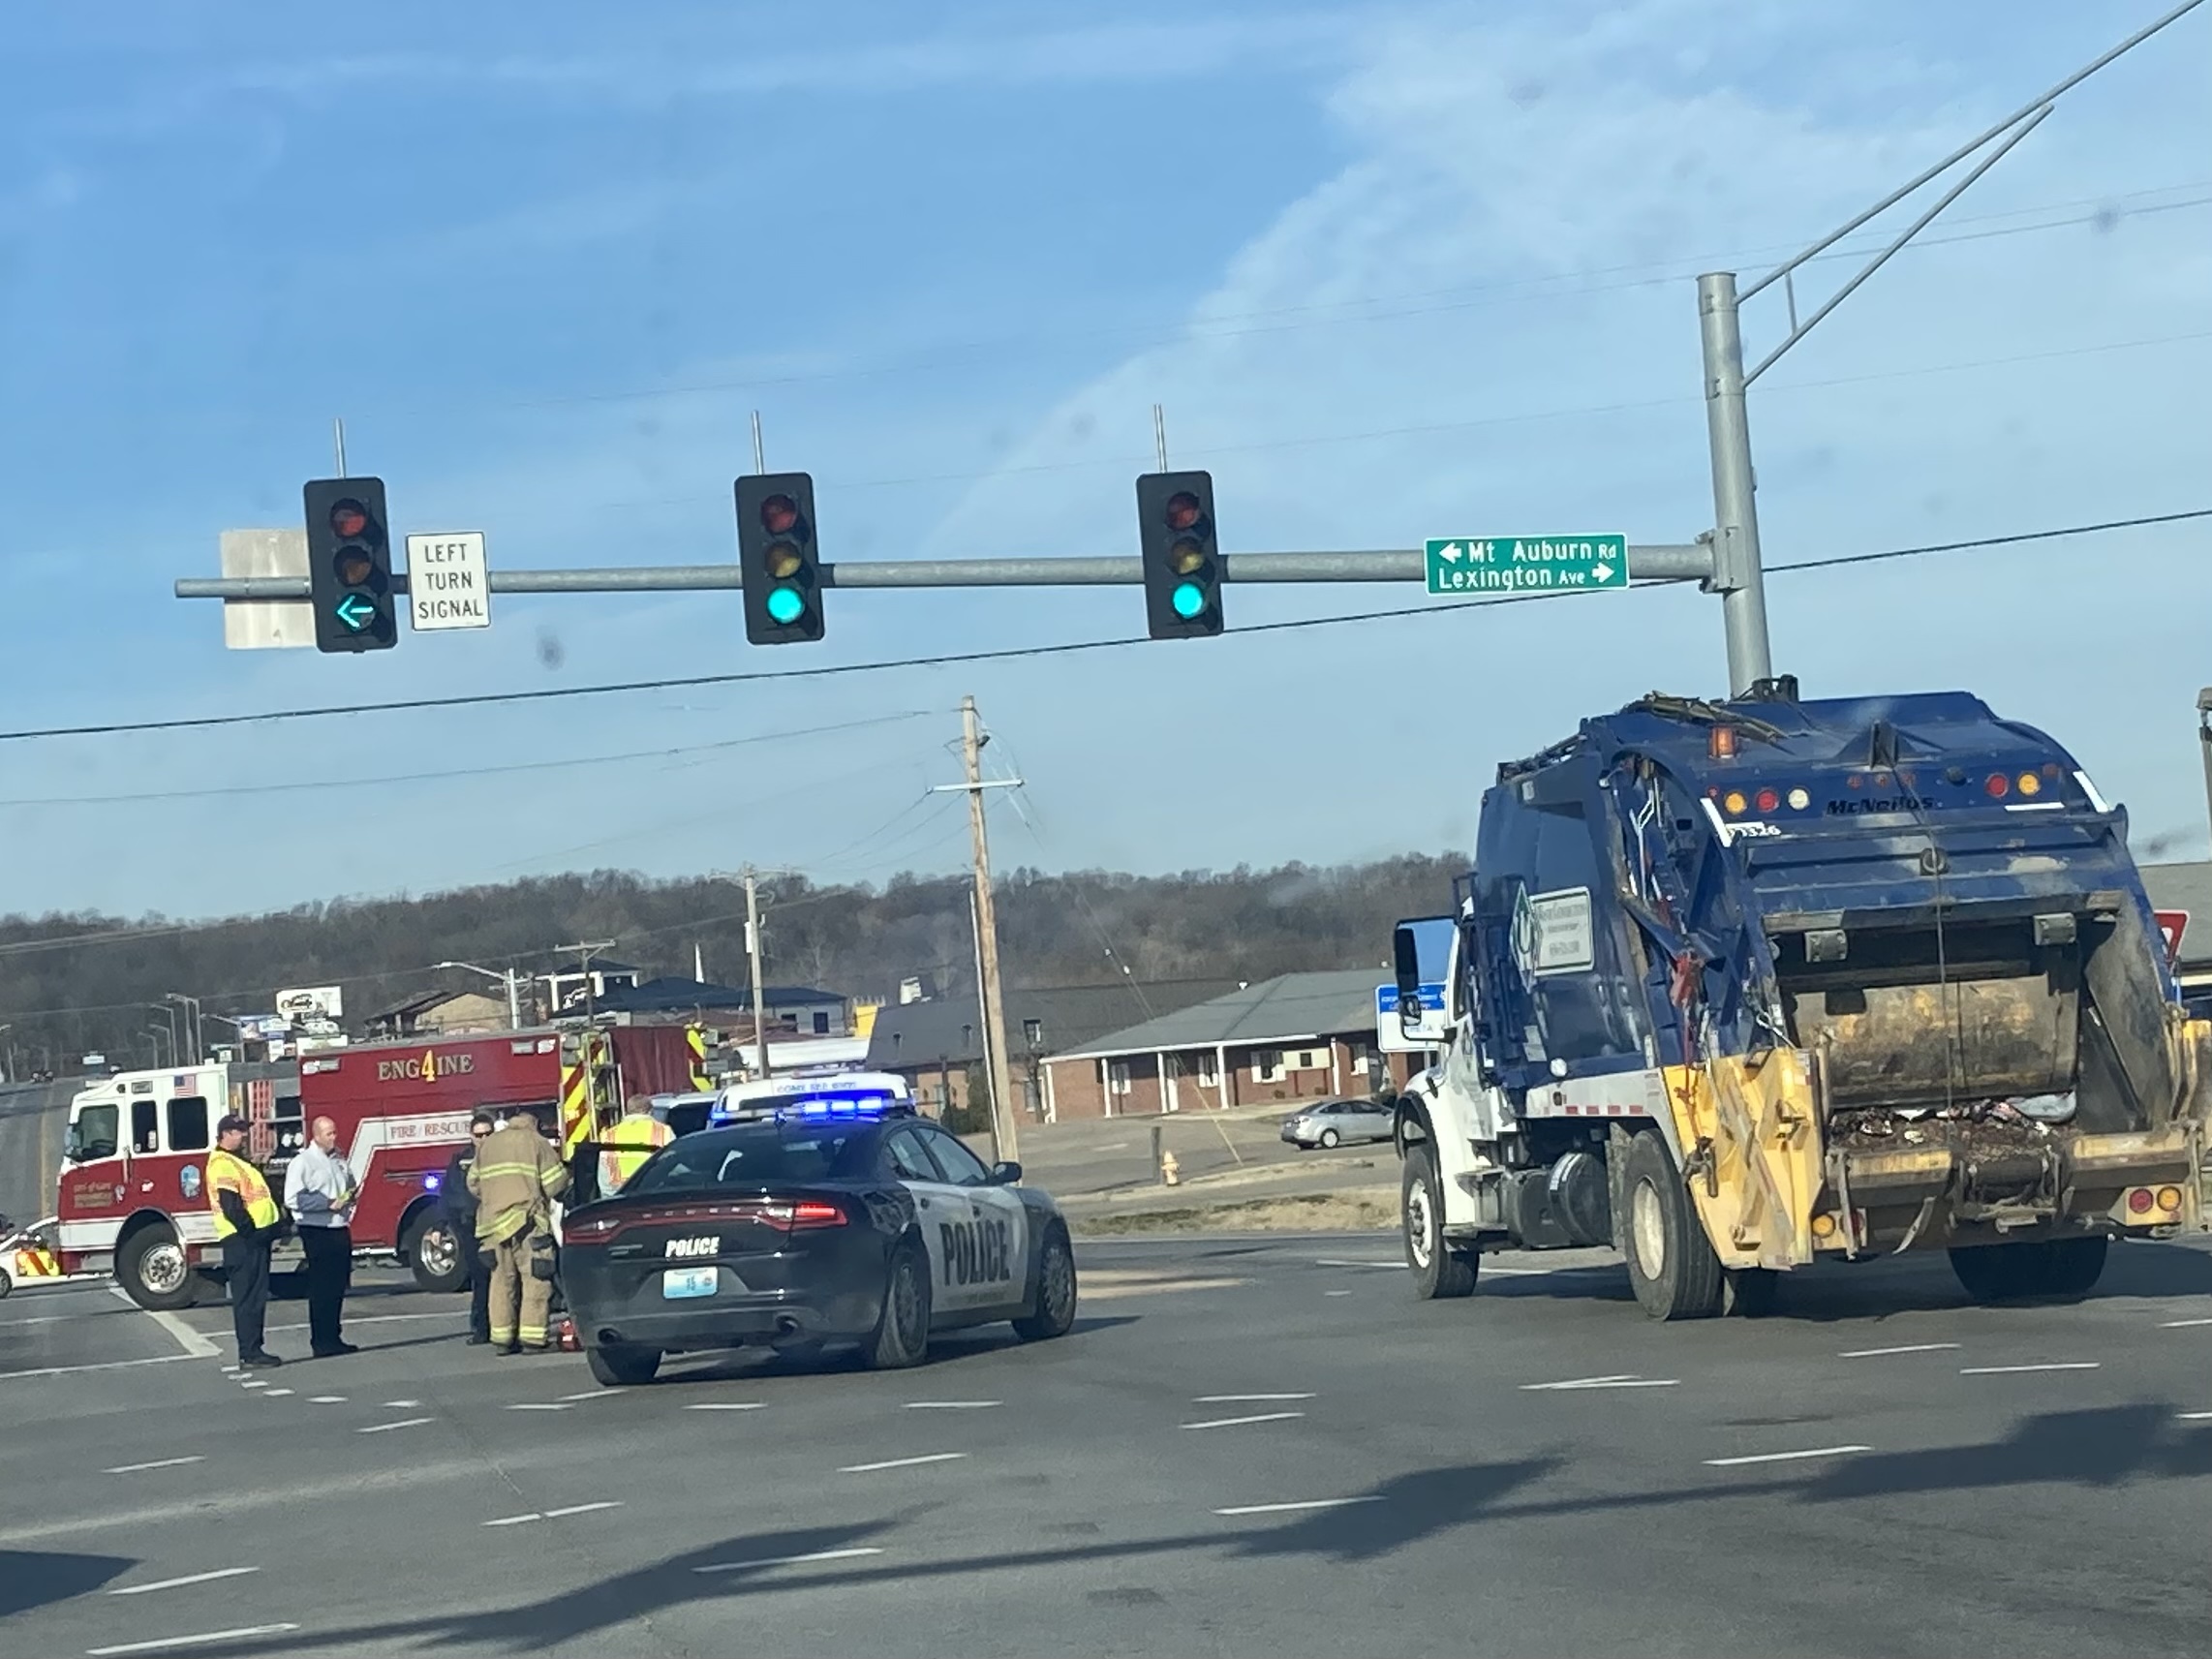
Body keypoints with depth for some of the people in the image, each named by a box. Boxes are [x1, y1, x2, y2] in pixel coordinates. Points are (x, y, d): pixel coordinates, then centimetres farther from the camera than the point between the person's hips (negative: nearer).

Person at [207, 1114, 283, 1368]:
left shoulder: (235, 1162, 21)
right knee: (248, 1297, -9)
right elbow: (230, 1206, -22)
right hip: (243, 1241, -11)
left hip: (254, 1238, 11)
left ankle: (253, 1350, 16)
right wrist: (250, 1230, -21)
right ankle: (249, 1354, -9)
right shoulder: (223, 1163, -13)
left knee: (255, 1297, 12)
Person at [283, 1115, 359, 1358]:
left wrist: (354, 1195, 4)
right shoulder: (302, 1162, -8)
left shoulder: (340, 1162, 14)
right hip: (317, 1231, -7)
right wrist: (329, 1203, -20)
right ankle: (321, 1341, -2)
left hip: (340, 1229, 7)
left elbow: (350, 1187, 29)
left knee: (338, 1286, 10)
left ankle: (333, 1338, 17)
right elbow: (293, 1199, -16)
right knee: (321, 1288, -5)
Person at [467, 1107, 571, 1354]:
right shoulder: (536, 1143, 1)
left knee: (502, 1279, 11)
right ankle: (532, 1338, -10)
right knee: (535, 1278, -4)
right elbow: (555, 1183, -5)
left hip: (493, 1222, 5)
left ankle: (502, 1338, 11)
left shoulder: (488, 1145, 16)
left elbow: (473, 1183, 16)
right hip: (526, 1220, -5)